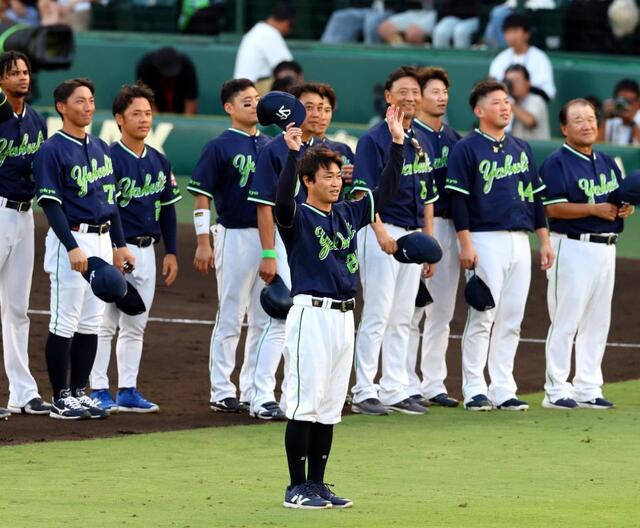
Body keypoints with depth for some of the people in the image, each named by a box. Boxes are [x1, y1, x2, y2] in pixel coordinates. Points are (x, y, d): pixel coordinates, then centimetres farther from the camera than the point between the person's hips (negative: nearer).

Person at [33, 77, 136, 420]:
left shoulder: (100, 148, 14)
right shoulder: (52, 150, -9)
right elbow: (51, 204, -15)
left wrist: (120, 245, 15)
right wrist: (72, 248, -23)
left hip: (102, 240, 7)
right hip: (71, 238, -7)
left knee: (91, 324, 9)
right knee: (64, 324, -4)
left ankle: (79, 393, 16)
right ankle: (61, 399, 0)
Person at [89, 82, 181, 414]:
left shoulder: (159, 162, 12)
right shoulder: (110, 159, -10)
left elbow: (167, 208, 18)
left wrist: (171, 252, 13)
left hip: (146, 251, 7)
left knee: (135, 326, 10)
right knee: (105, 323, -5)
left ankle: (128, 391, 14)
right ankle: (99, 390, -2)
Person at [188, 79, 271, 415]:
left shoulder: (269, 145, 12)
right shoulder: (219, 147, -5)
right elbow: (202, 196, -7)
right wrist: (203, 243, -13)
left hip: (269, 236, 6)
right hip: (235, 235, -6)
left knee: (264, 319, 9)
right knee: (230, 318, -2)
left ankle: (254, 389, 16)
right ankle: (222, 392, 4)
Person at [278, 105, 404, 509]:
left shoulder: (348, 214, 13)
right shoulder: (298, 218, -6)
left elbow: (386, 191, 16)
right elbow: (283, 201, -28)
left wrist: (397, 144, 7)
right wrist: (292, 154, -38)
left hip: (344, 318, 7)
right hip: (311, 314, -7)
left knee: (330, 407, 10)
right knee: (306, 403, -6)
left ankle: (317, 484, 15)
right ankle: (297, 488, -3)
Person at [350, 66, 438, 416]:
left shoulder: (422, 143, 15)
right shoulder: (374, 139, -8)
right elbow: (363, 192, -15)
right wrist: (381, 233, -25)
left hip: (413, 236, 7)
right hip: (382, 233, -7)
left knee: (402, 319, 10)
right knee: (377, 316, -7)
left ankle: (394, 390, 15)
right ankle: (364, 393, -3)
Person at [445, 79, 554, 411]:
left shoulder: (521, 149, 16)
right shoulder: (466, 149, -3)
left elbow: (535, 195, 19)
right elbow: (458, 198, -8)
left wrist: (544, 240, 13)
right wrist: (466, 244, -15)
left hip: (520, 241, 6)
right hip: (485, 240, -6)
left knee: (511, 320, 5)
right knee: (483, 316, -8)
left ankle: (503, 390, 9)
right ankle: (474, 390, -3)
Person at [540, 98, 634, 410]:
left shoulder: (608, 163, 17)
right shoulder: (556, 164, -7)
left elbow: (621, 198, 23)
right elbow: (553, 208, -16)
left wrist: (626, 208, -1)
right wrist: (595, 210, -21)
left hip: (606, 248, 8)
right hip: (573, 247, -8)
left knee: (597, 322, 10)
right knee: (566, 320, -6)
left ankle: (587, 389, 16)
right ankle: (556, 390, -3)